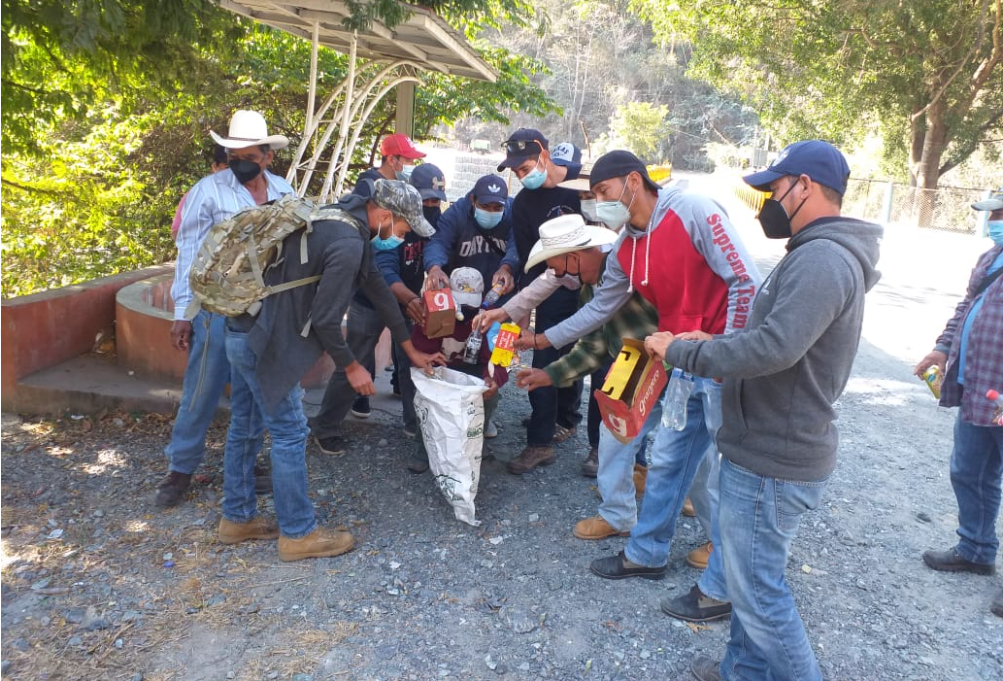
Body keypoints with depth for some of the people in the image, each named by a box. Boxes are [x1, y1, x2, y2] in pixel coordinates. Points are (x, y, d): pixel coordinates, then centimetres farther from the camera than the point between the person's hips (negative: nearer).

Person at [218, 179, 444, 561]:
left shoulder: (345, 222, 11)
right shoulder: (348, 244, -22)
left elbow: (378, 288, 17)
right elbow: (324, 318, -23)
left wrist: (410, 350, 23)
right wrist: (351, 367, -6)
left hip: (245, 331, 10)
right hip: (264, 341, -10)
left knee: (245, 429, 18)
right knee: (289, 433, 0)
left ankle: (238, 518, 33)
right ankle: (298, 533, 14)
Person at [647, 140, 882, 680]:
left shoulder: (823, 259, -22)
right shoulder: (817, 254, 13)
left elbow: (775, 347, -35)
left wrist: (680, 351, -23)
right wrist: (713, 343, 6)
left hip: (772, 463, -11)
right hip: (768, 449, 11)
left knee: (756, 587, 3)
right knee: (746, 571, 23)